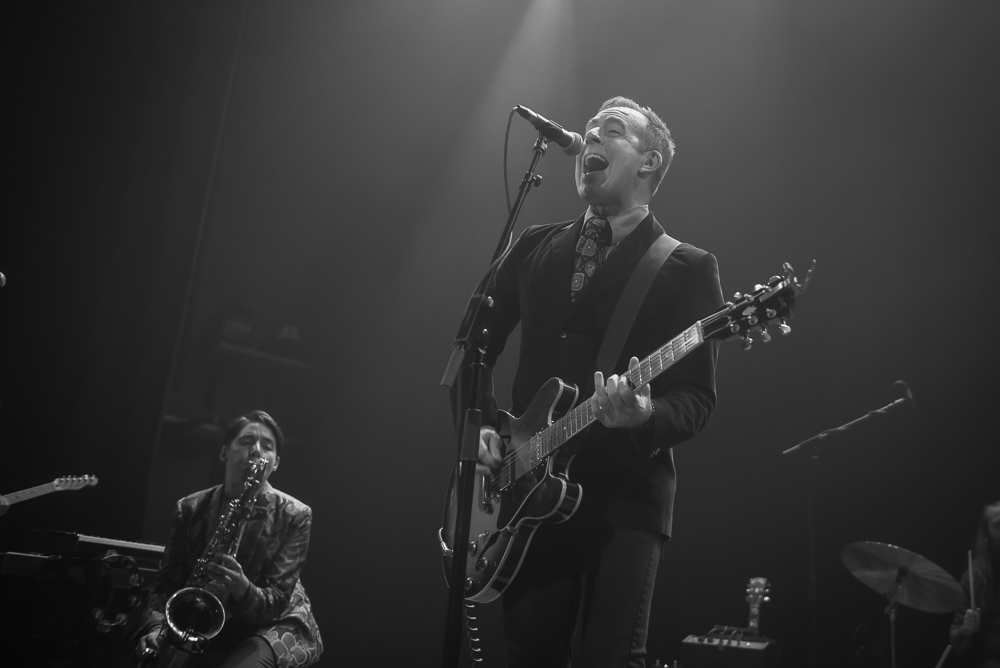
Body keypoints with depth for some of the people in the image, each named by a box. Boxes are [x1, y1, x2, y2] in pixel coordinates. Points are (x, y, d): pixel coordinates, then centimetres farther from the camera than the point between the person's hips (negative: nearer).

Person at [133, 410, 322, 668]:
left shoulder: (293, 515, -11)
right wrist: (156, 627, -20)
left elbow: (277, 600, -14)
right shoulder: (190, 509, -1)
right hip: (208, 627, 3)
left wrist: (243, 589, -36)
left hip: (275, 626, -3)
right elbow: (167, 582, 0)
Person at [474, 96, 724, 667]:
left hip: (627, 493, -3)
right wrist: (481, 424, 4)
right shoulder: (536, 247, 13)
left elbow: (698, 398, -5)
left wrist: (645, 416, -25)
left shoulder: (688, 268, 1)